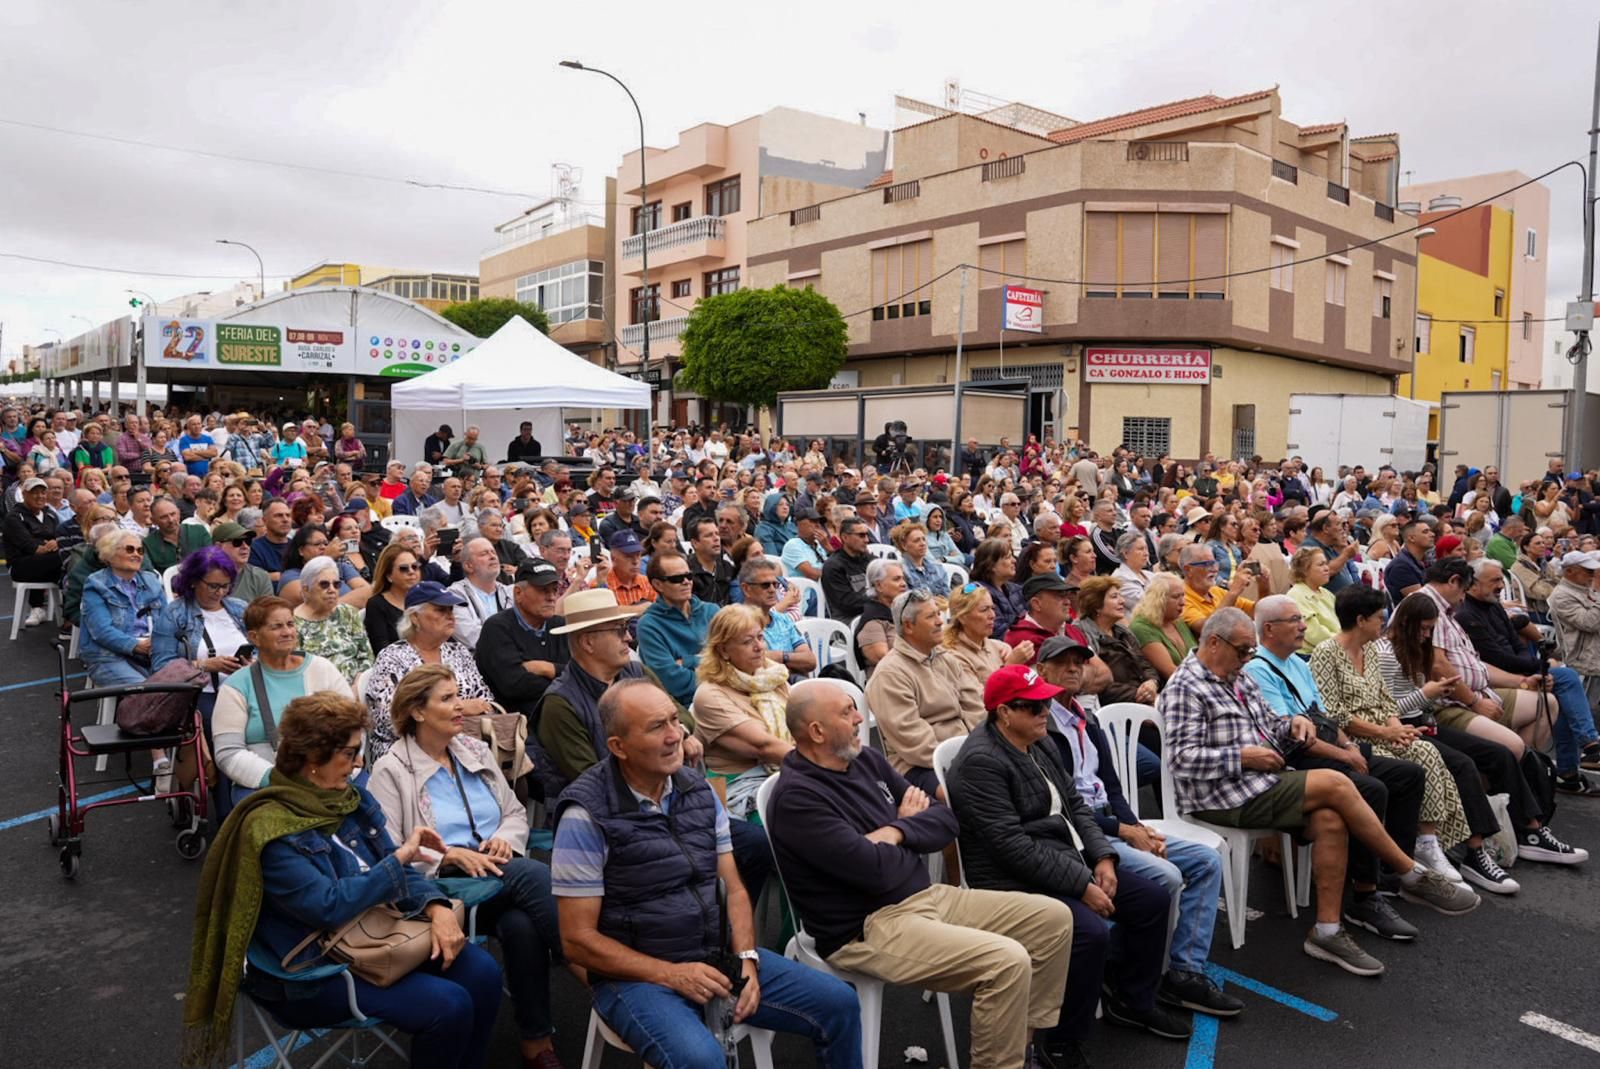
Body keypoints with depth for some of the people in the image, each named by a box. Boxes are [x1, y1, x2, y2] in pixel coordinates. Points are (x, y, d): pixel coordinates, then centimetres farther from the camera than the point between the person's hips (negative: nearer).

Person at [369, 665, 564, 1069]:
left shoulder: (476, 750, 14)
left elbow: (516, 811, 17)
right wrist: (451, 855, -22)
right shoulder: (392, 770, -3)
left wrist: (505, 837, -6)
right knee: (535, 874, -31)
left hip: (501, 876, 5)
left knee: (522, 925, -30)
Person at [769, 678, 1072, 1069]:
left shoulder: (865, 759, 8)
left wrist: (896, 832, -14)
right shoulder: (797, 797, -18)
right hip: (866, 928, -9)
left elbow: (945, 820, 7)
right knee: (1008, 961, -26)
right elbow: (876, 871, -24)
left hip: (927, 895, 9)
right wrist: (913, 826, -3)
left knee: (1054, 917, 4)